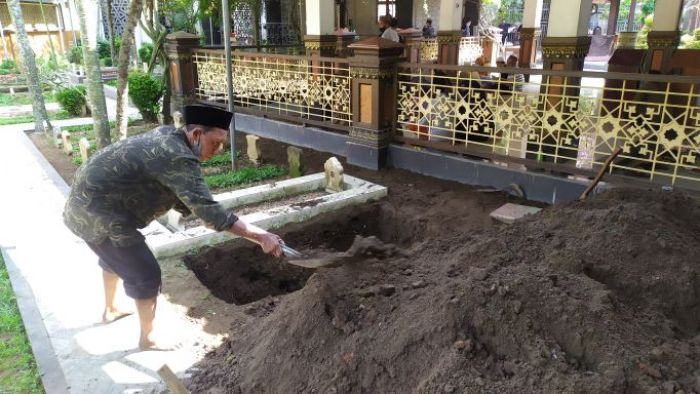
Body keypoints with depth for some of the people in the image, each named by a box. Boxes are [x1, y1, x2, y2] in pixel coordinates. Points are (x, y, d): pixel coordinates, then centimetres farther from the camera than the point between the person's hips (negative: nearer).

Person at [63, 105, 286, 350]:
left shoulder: (169, 137, 2)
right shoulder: (178, 158, -28)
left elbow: (178, 197, 8)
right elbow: (208, 210, -34)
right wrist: (261, 236, -33)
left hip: (86, 201, 10)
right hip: (99, 214, -10)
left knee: (114, 256, 32)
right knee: (145, 274, -1)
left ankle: (109, 310, 55)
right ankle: (147, 338, 19)